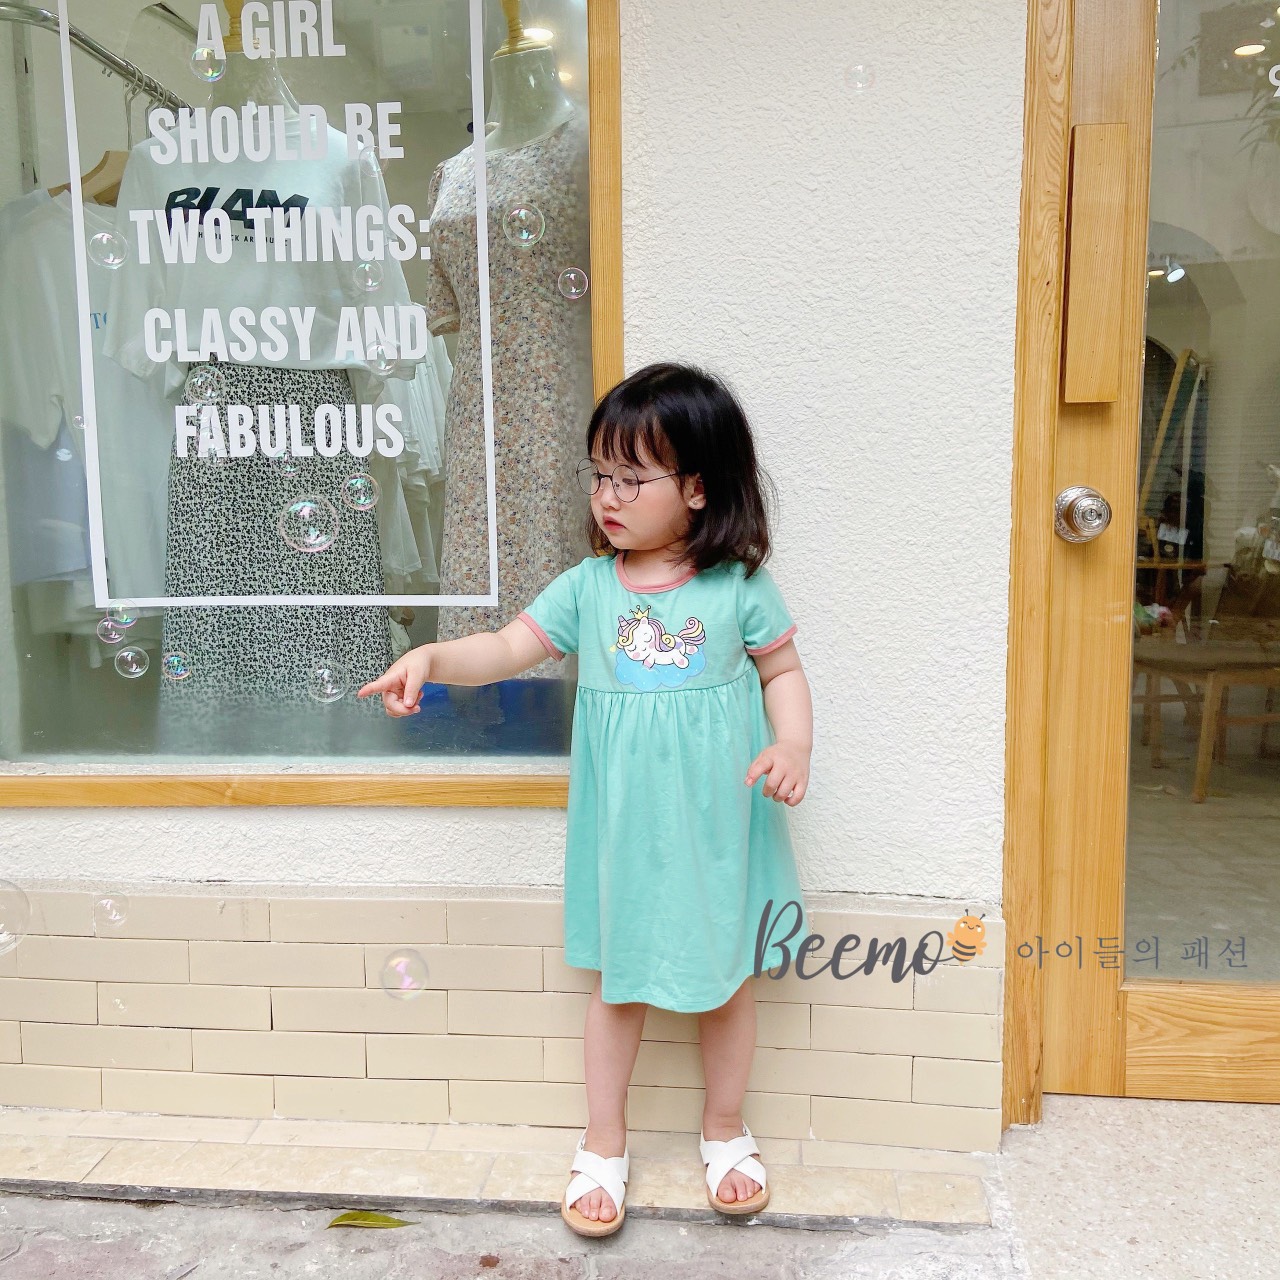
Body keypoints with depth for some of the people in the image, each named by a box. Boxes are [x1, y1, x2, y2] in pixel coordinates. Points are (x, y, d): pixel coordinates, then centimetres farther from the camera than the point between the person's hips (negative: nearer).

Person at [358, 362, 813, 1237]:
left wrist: (794, 742, -16)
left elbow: (783, 672, 0)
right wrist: (433, 657, -20)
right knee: (616, 981, 14)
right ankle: (605, 1144, 35)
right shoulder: (588, 586, -3)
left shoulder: (738, 585, -7)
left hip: (716, 826, -1)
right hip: (622, 829, 1)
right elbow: (509, 648, -4)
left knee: (727, 978, 16)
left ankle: (726, 1131, 40)